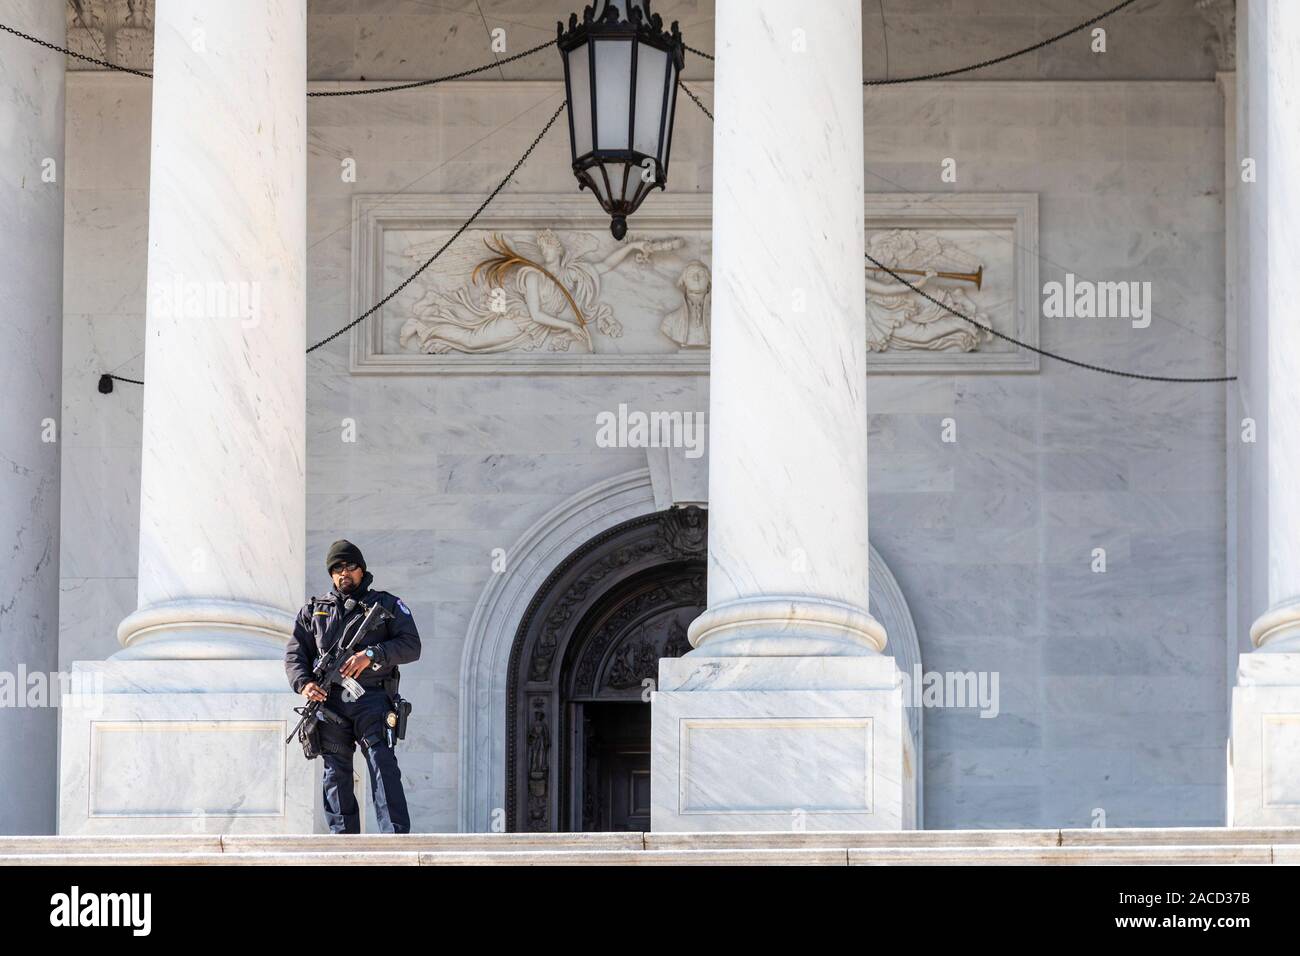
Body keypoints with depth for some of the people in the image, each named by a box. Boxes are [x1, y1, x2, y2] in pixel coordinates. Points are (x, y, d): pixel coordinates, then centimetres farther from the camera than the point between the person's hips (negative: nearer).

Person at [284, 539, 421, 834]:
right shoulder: (314, 611, 20)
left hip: (371, 698, -3)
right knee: (335, 774, 2)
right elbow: (295, 652, 14)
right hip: (329, 699, 3)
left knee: (383, 765, -17)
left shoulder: (388, 605, 12)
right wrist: (303, 683, -7)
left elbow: (411, 645, 1)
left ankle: (397, 838, -25)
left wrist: (371, 655, -14)